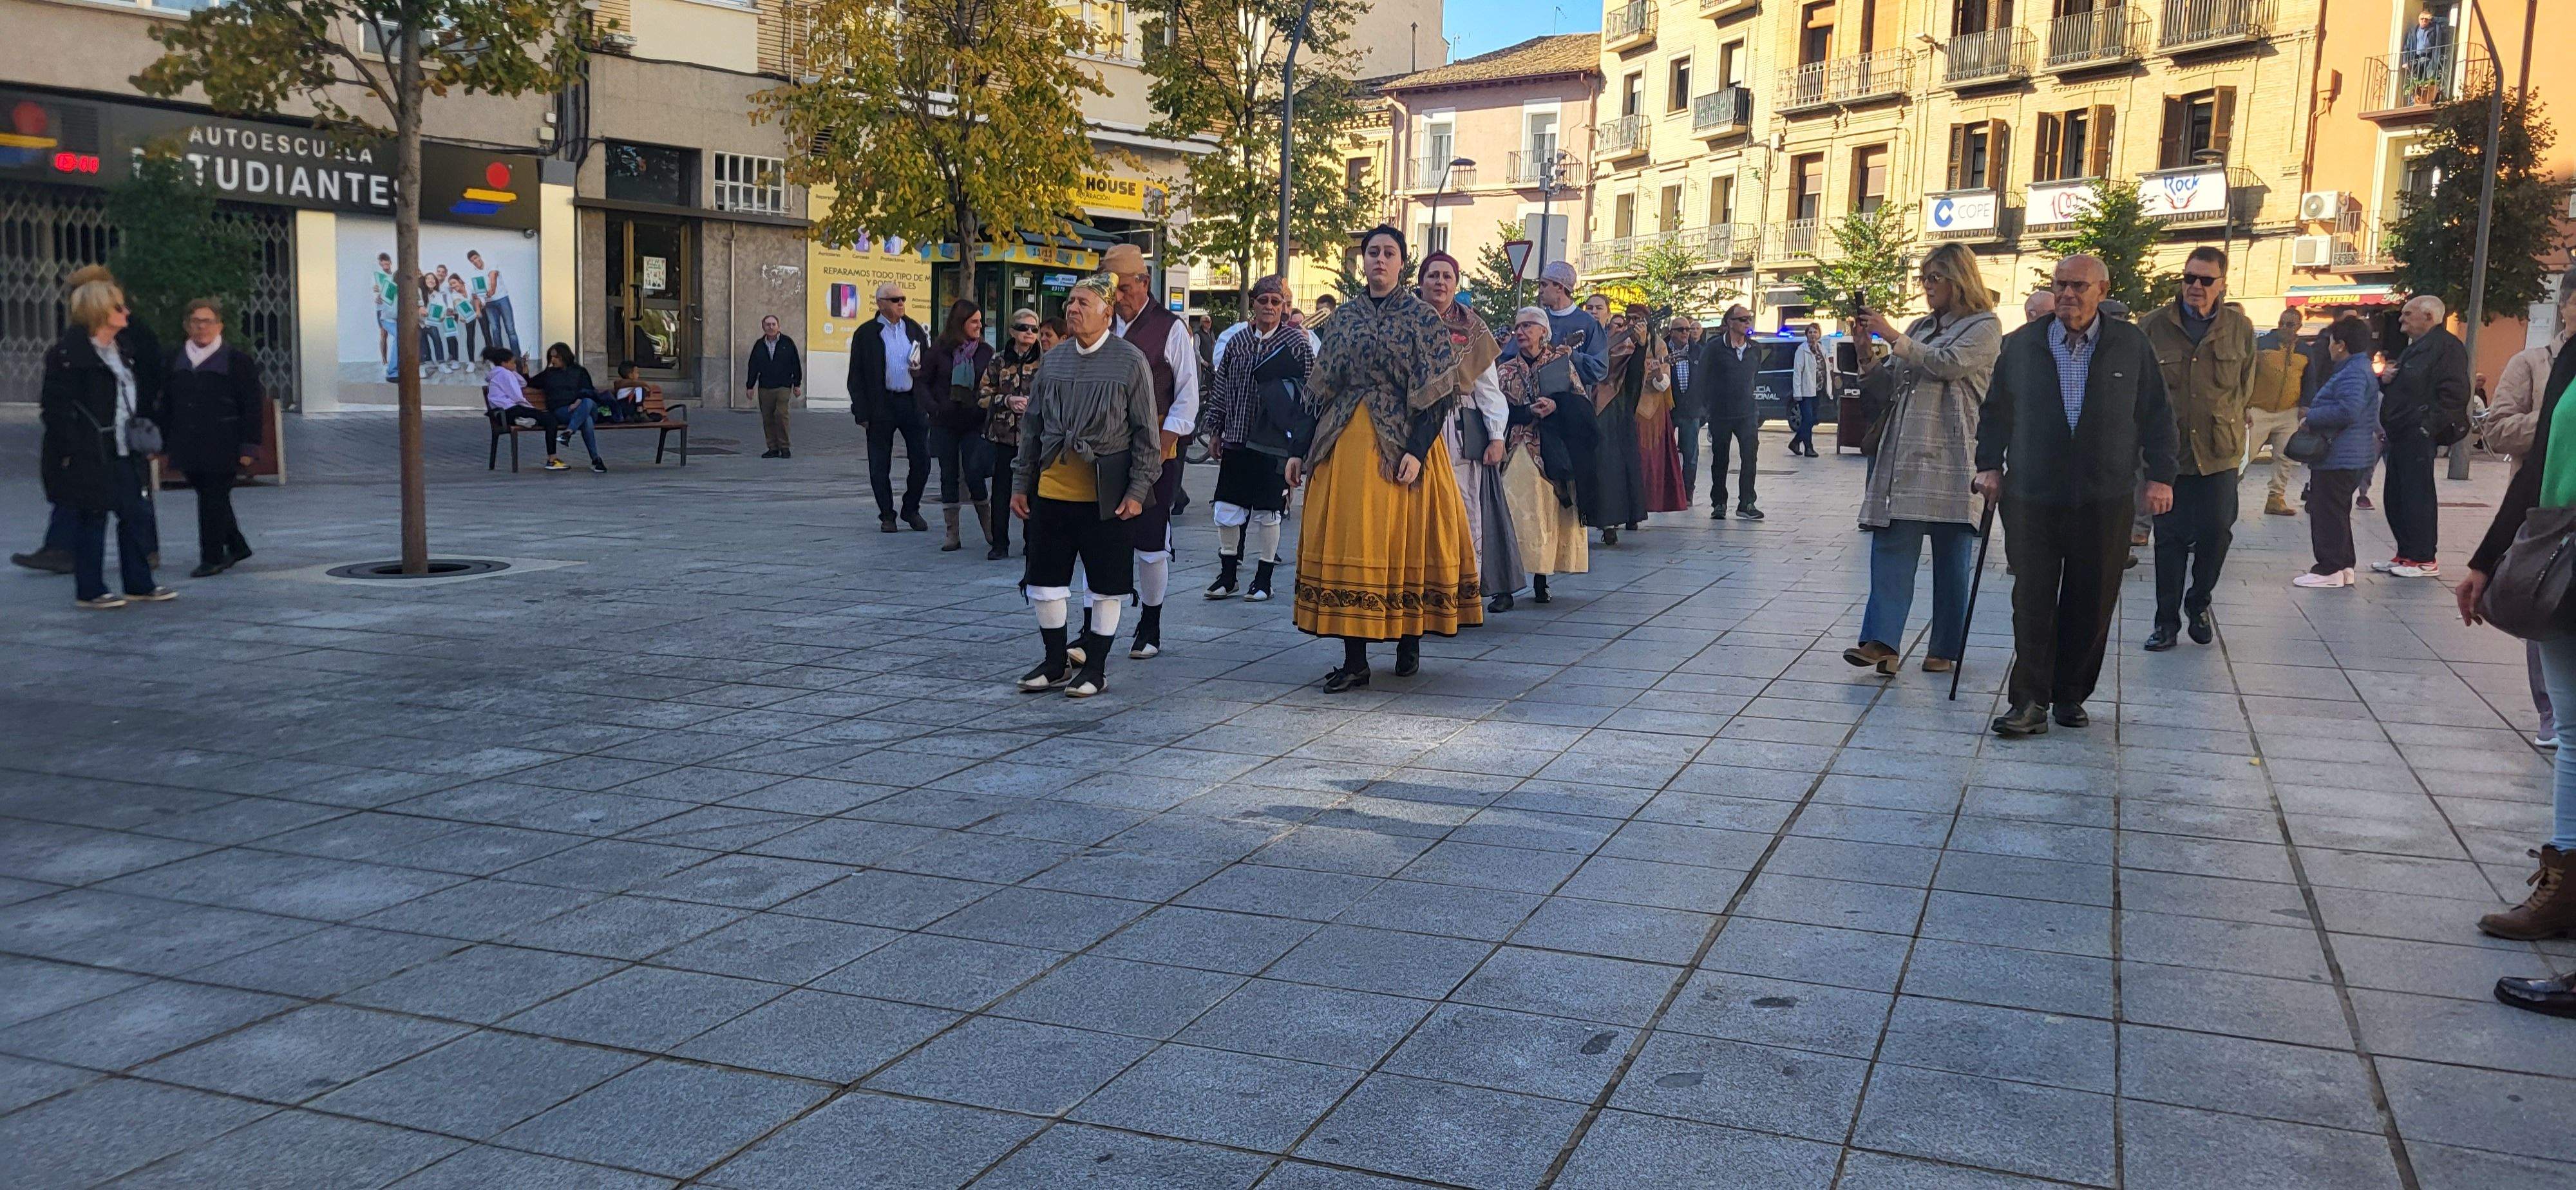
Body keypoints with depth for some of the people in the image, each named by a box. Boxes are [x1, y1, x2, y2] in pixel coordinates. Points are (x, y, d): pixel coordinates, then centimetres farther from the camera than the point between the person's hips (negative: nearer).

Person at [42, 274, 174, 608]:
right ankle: (89, 591, 8)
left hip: (121, 452, 8)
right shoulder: (69, 353, -13)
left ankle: (139, 584, 18)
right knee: (91, 518, -1)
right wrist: (71, 452, -19)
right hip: (88, 454, -8)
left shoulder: (123, 350, 13)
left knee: (134, 515, 10)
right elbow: (56, 406, -16)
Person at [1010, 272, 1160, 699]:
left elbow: (1147, 432, -3)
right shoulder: (1053, 360, 9)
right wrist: (1021, 483, 12)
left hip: (1106, 495, -4)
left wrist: (1138, 490, -9)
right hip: (1052, 489, 5)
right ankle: (1056, 662, 22)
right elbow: (1031, 426, 15)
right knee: (1044, 580, 8)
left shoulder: (1130, 361, -4)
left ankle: (1095, 666, 17)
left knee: (1106, 584, 4)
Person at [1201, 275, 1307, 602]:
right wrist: (1218, 432, 12)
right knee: (1227, 508, 4)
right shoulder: (1236, 342, 8)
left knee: (1267, 513, 3)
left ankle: (1264, 579, 16)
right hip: (1237, 441, 4)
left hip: (1275, 443, -3)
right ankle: (1227, 575, 17)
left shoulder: (1299, 343, -2)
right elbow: (1221, 387, 13)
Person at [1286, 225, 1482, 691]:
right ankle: (1354, 661, 1)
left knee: (1405, 542, 0)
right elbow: (1321, 390, 14)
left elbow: (1437, 392, -6)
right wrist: (1300, 451, 9)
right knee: (1349, 542, -1)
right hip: (1345, 444, 3)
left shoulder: (1422, 317, 1)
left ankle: (1409, 643, 19)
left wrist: (1417, 450, -18)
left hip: (1401, 444, -3)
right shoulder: (1343, 319, 12)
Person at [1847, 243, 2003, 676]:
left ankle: (1944, 649, 10)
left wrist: (1892, 337, -10)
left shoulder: (1985, 327, 2)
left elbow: (1949, 364, -15)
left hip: (1951, 454, -5)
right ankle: (1883, 641, -12)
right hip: (1905, 451, 5)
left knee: (1950, 553, 1)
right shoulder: (1921, 327, 21)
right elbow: (1887, 381, 21)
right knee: (1891, 543, -7)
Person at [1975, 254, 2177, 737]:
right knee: (2032, 601, -3)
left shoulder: (2132, 345, 5)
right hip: (2031, 496, 0)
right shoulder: (2021, 344, 6)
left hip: (2104, 500, 0)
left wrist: (2160, 476, 2)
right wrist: (1990, 465, 7)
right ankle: (2030, 702, 0)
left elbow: (2156, 416, 8)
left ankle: (2070, 696, 18)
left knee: (2092, 605, 6)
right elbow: (1996, 411, 14)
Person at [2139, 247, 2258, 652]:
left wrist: (2222, 422, 8)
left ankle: (2198, 603, 23)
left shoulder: (2241, 329, 4)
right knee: (2169, 537, 3)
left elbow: (2245, 388, 14)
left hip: (2219, 451, 1)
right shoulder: (2153, 325, -1)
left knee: (2216, 532, -2)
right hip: (2168, 450, -1)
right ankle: (2167, 621, 13)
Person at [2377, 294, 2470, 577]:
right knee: (2396, 497, 12)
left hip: (2419, 437, -10)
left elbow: (2454, 394, -19)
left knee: (2417, 496, -7)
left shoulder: (2446, 347, -10)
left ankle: (2424, 560, -1)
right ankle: (2406, 555, 19)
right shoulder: (2415, 348, 22)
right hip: (2401, 436, 10)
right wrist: (2387, 381, 9)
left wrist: (2428, 426, -22)